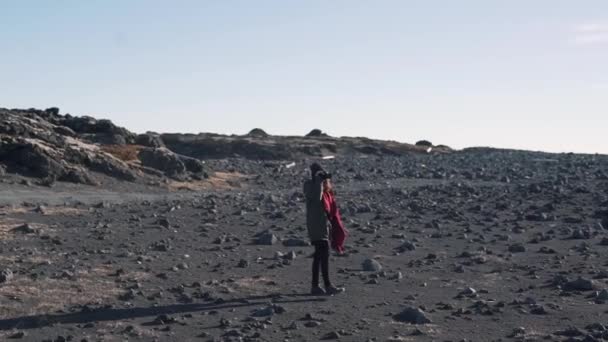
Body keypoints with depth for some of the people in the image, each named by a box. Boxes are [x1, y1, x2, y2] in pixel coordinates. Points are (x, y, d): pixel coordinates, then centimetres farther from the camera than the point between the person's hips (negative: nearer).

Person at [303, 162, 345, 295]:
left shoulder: (317, 184, 16)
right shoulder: (309, 185, -10)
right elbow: (316, 197, -29)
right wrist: (319, 180, -25)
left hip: (321, 224, 10)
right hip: (316, 225, -10)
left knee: (319, 255, 10)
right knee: (324, 254, -11)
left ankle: (315, 286, 13)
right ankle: (328, 286, -9)